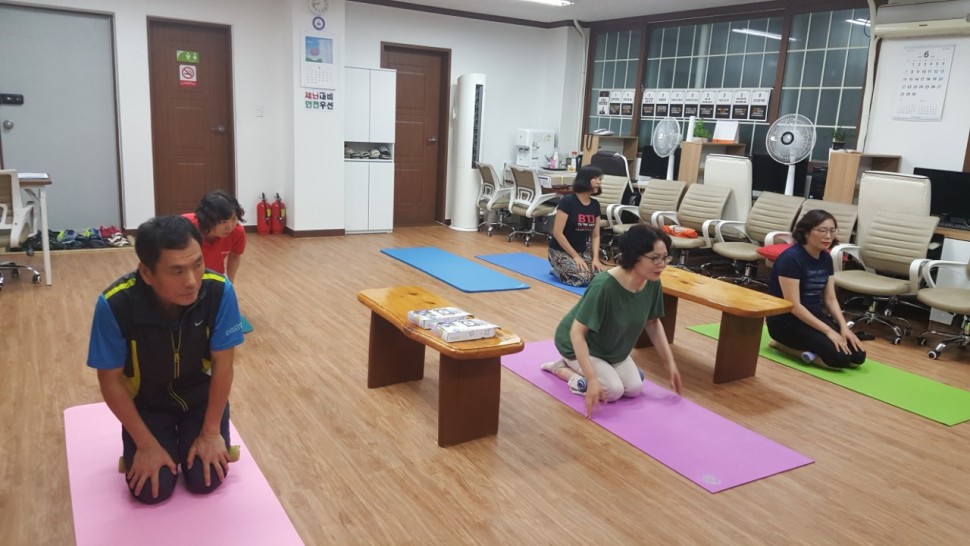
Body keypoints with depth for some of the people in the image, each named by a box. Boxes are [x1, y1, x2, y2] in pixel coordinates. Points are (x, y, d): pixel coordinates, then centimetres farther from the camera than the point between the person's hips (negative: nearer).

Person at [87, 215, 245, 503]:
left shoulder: (219, 291, -30)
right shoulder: (114, 304, -32)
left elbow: (222, 365, -18)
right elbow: (111, 380, -17)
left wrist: (211, 431, -12)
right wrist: (146, 443, -14)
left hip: (201, 395, 1)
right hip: (146, 401, 0)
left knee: (206, 480, -8)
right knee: (152, 490, -9)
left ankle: (187, 436, 26)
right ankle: (156, 443, 24)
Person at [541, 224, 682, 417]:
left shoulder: (653, 284, -17)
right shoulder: (604, 286, -38)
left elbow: (653, 323, 1)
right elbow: (577, 332, -36)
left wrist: (670, 363, -1)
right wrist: (592, 379, -40)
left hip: (613, 348, 7)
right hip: (580, 344, -6)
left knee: (634, 388, -4)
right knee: (613, 391, -19)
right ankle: (562, 368, 3)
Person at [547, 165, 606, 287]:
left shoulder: (595, 205, 2)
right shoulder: (567, 201, -18)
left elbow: (595, 236, 6)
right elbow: (557, 233, -20)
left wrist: (595, 258, -9)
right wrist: (575, 256, -19)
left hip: (583, 250, 7)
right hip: (560, 251, -7)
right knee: (583, 278, -27)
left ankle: (565, 268, 11)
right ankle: (559, 270, 4)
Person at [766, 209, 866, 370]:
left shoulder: (826, 258, 4)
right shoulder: (791, 258, -21)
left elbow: (830, 299, 7)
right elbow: (794, 305, -23)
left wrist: (844, 327, -9)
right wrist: (828, 331, -25)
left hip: (815, 315, 8)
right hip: (786, 320, -8)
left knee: (857, 356, -8)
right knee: (838, 357, -23)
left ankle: (806, 348, 7)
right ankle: (785, 344, -5)